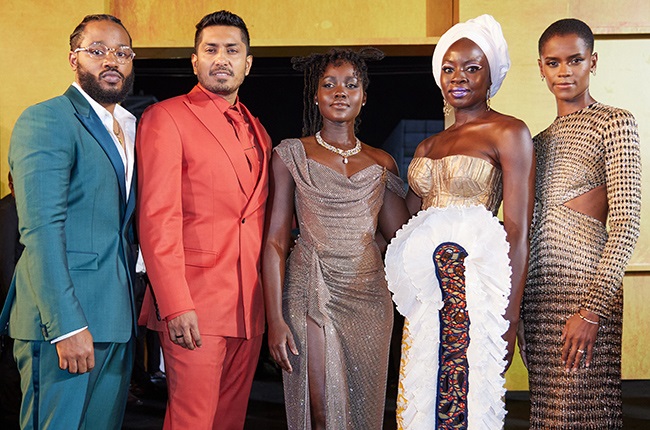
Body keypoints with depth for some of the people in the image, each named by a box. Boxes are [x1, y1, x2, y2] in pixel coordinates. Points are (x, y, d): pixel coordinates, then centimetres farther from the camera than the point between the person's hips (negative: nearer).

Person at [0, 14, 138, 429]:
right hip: (64, 320, -8)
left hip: (117, 320, 8)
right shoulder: (45, 121, -8)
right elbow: (42, 230, -17)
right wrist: (67, 325, -23)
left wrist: (131, 311, 6)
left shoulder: (129, 127, 17)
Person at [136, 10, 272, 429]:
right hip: (194, 306, -6)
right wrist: (175, 304, -18)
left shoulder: (258, 132, 18)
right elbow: (158, 218, -11)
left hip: (249, 308, 6)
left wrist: (268, 300, 11)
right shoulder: (166, 118, -3)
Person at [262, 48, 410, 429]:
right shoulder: (292, 154, 0)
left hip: (370, 297, 3)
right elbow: (276, 241, -3)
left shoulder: (381, 163, 8)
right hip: (313, 297, -3)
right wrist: (275, 319, -9)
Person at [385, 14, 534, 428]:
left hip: (476, 284, -6)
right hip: (426, 292, 6)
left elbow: (518, 233, -9)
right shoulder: (428, 147, 18)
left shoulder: (508, 133, -2)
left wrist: (508, 321, -14)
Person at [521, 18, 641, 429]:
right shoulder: (541, 141, 18)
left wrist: (592, 310, -17)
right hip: (538, 290, 6)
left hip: (585, 287, -6)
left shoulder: (614, 123, -1)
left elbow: (626, 225, -9)